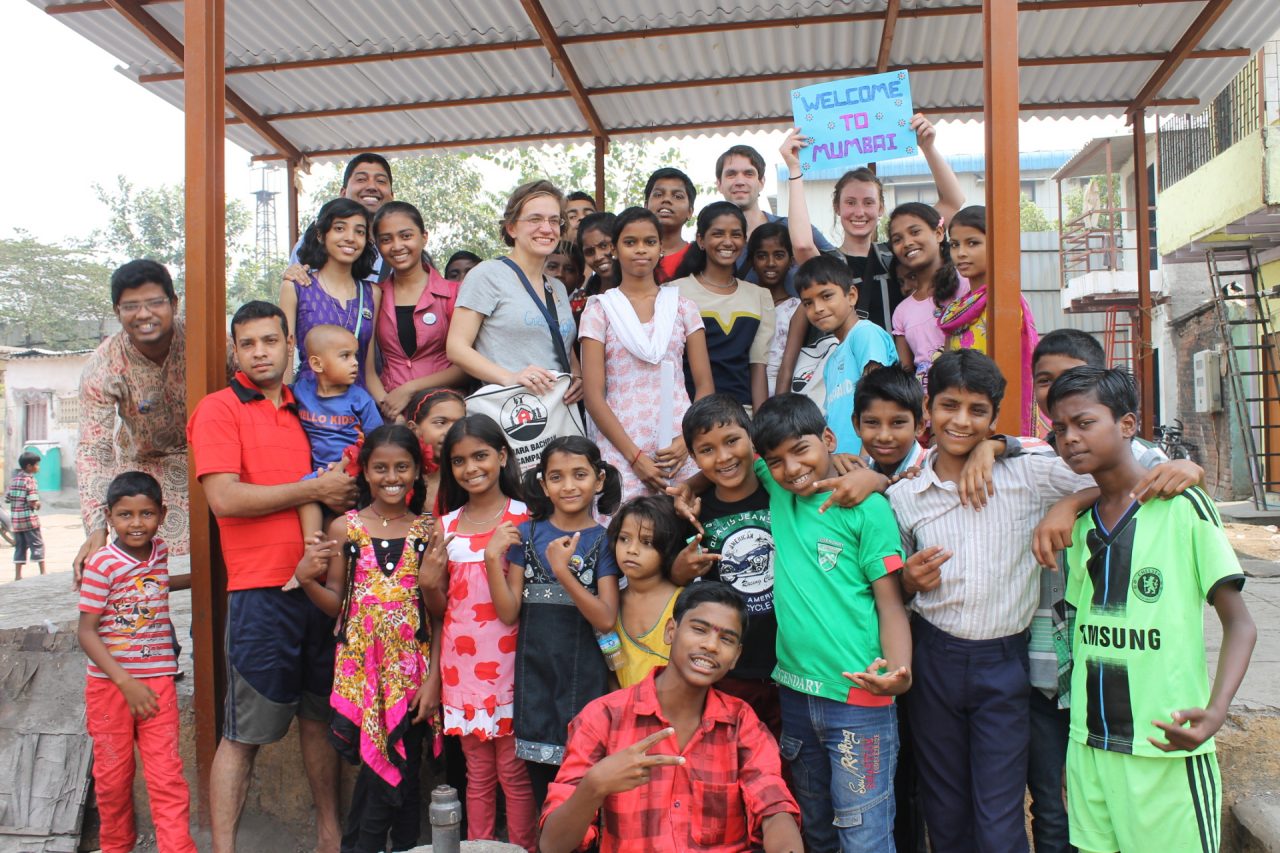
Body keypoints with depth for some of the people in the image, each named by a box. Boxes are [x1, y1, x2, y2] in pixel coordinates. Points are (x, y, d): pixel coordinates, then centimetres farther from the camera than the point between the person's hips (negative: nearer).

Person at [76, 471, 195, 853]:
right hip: (109, 683, -2)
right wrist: (126, 682, -19)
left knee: (166, 774, -3)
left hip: (157, 681, 3)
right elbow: (86, 631, -13)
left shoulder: (159, 552, 1)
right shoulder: (102, 564, -13)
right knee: (113, 774, 13)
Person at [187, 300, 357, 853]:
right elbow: (225, 498, -15)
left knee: (320, 717, 15)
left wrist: (343, 497, 3)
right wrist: (315, 490, -11)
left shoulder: (304, 410, 15)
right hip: (261, 591, -6)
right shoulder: (219, 409, -3)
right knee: (244, 734, 1)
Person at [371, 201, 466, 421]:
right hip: (389, 412, 2)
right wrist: (389, 410, -5)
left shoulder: (453, 293, 3)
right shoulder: (375, 296, 11)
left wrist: (410, 389, -7)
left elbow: (465, 366, -1)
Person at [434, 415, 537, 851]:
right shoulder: (446, 525, 8)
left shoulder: (522, 519, -3)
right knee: (478, 772, 13)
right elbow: (439, 605, 12)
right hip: (460, 663, 4)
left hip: (508, 662, -3)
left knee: (514, 772, 4)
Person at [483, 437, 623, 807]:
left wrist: (563, 572, -21)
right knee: (541, 786, 11)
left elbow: (606, 620, -10)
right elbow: (509, 614, 0)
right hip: (535, 674, 2)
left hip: (583, 677, -2)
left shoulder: (604, 540, -2)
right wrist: (493, 559, -13)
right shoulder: (527, 534, 4)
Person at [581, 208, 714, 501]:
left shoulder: (681, 306, 11)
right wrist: (635, 456, -11)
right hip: (620, 446, -1)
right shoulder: (599, 309, 5)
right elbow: (594, 395, -2)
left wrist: (687, 439, -8)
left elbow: (704, 385, 8)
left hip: (679, 446, 2)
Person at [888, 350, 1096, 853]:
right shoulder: (902, 496, 3)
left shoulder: (1029, 476, -3)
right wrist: (910, 581, -10)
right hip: (934, 660, 2)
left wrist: (1068, 506, -16)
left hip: (1003, 663, -2)